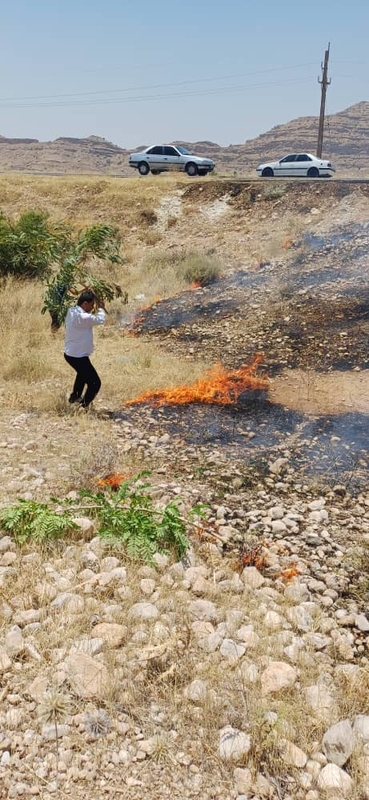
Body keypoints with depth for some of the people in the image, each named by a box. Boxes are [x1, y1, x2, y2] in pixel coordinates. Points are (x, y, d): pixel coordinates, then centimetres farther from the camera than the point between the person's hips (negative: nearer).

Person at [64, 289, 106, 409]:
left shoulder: (72, 312, 3)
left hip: (70, 354, 11)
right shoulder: (82, 317, -27)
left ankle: (75, 397, 52)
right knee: (95, 383, -4)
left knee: (83, 372, 38)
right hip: (78, 357, -11)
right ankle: (83, 406, -1)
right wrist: (100, 308, -5)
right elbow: (100, 319, -24)